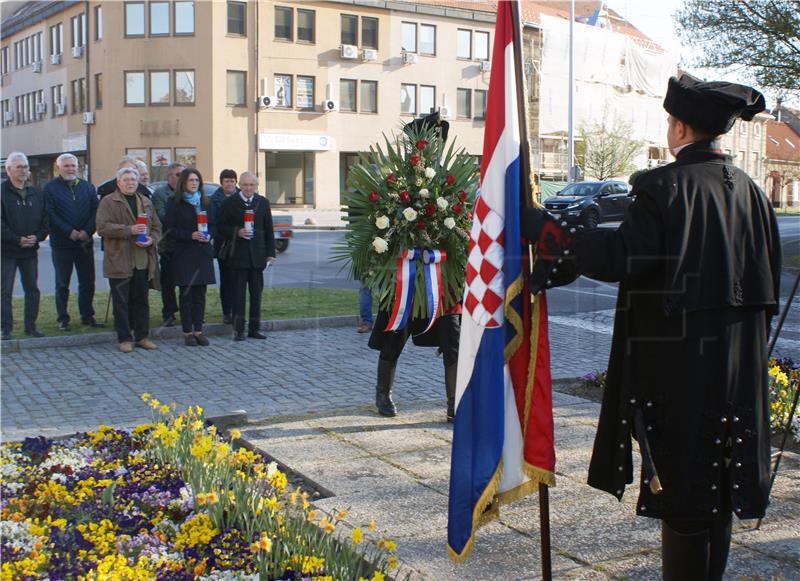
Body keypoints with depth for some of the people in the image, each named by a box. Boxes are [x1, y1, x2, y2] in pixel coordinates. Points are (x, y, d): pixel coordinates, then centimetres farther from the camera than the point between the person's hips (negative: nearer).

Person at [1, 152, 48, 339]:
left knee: (32, 289, 9)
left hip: (31, 250, 5)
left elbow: (45, 219, 11)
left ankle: (31, 326, 18)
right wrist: (18, 239, -17)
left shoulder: (36, 194, 10)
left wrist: (37, 236, -7)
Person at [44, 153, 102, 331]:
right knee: (62, 284, 4)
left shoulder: (87, 187, 11)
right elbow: (50, 214, -9)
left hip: (85, 242, 3)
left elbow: (95, 211, 3)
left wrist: (87, 231, -11)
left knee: (87, 282, 7)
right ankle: (63, 319, 10)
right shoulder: (50, 188, 0)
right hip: (62, 243, -3)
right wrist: (69, 232, -16)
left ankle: (87, 316, 17)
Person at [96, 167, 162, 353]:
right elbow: (102, 227, -12)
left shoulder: (146, 202, 16)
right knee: (121, 302, 1)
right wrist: (129, 230, -19)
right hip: (119, 262, -4)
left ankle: (142, 336, 19)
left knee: (141, 301, 11)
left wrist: (151, 240, -4)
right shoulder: (108, 202, -1)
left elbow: (157, 227, 18)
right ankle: (125, 339, 8)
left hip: (143, 261, 5)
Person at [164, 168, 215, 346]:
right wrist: (190, 235, -17)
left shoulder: (204, 202, 14)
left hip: (203, 253, 4)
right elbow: (169, 229, -6)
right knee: (186, 293, -1)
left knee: (200, 293, 5)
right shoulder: (174, 203, -1)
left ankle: (198, 330, 11)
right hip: (184, 253, -4)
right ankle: (188, 332, 4)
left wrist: (208, 236, -4)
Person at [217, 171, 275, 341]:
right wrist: (237, 232, -16)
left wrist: (270, 253, 6)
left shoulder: (263, 202, 9)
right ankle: (238, 329, 3)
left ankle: (254, 328, 14)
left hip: (257, 255, 3)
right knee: (239, 293, -2)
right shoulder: (230, 203, 0)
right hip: (238, 255, -3)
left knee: (256, 293, 6)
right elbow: (221, 228, 1)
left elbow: (269, 230, 11)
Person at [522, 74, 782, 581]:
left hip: (680, 363, -7)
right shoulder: (749, 190, 8)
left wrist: (541, 228, -18)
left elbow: (621, 257, -24)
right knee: (721, 477, 17)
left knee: (683, 482, 1)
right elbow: (769, 279, 12)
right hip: (738, 368, 7)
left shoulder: (665, 187, -14)